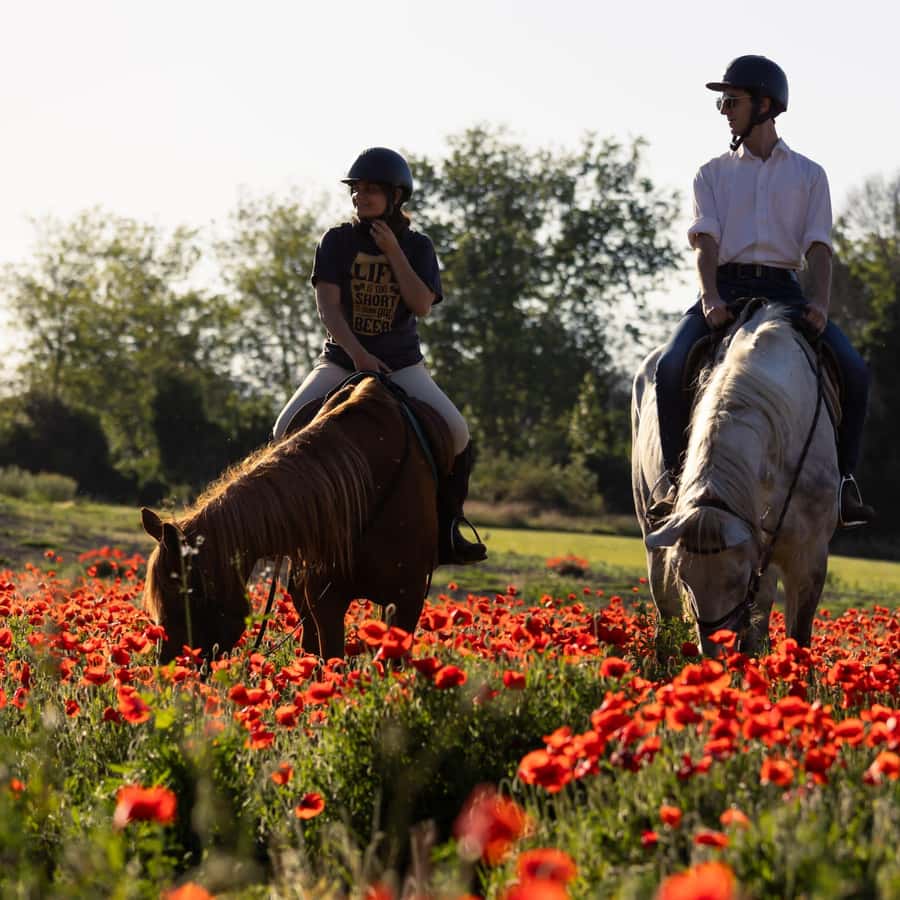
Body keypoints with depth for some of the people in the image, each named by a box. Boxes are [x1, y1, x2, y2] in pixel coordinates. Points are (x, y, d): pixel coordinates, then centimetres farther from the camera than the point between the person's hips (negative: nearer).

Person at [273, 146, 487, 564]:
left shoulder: (417, 247, 2)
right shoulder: (337, 241, -1)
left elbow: (422, 306, -11)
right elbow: (327, 305, -10)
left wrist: (393, 252, -16)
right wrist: (357, 353, -23)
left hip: (401, 362, 0)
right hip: (341, 358, 0)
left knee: (456, 431, -23)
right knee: (287, 429, -22)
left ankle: (448, 526, -7)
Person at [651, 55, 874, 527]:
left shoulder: (809, 175, 15)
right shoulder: (712, 175, 16)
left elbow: (818, 247, 4)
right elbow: (706, 240, 2)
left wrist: (820, 303, -16)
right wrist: (711, 299, -18)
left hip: (784, 289, 0)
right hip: (726, 288, 0)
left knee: (853, 369, -22)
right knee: (671, 366, -27)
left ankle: (843, 476, -11)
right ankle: (673, 472, -15)